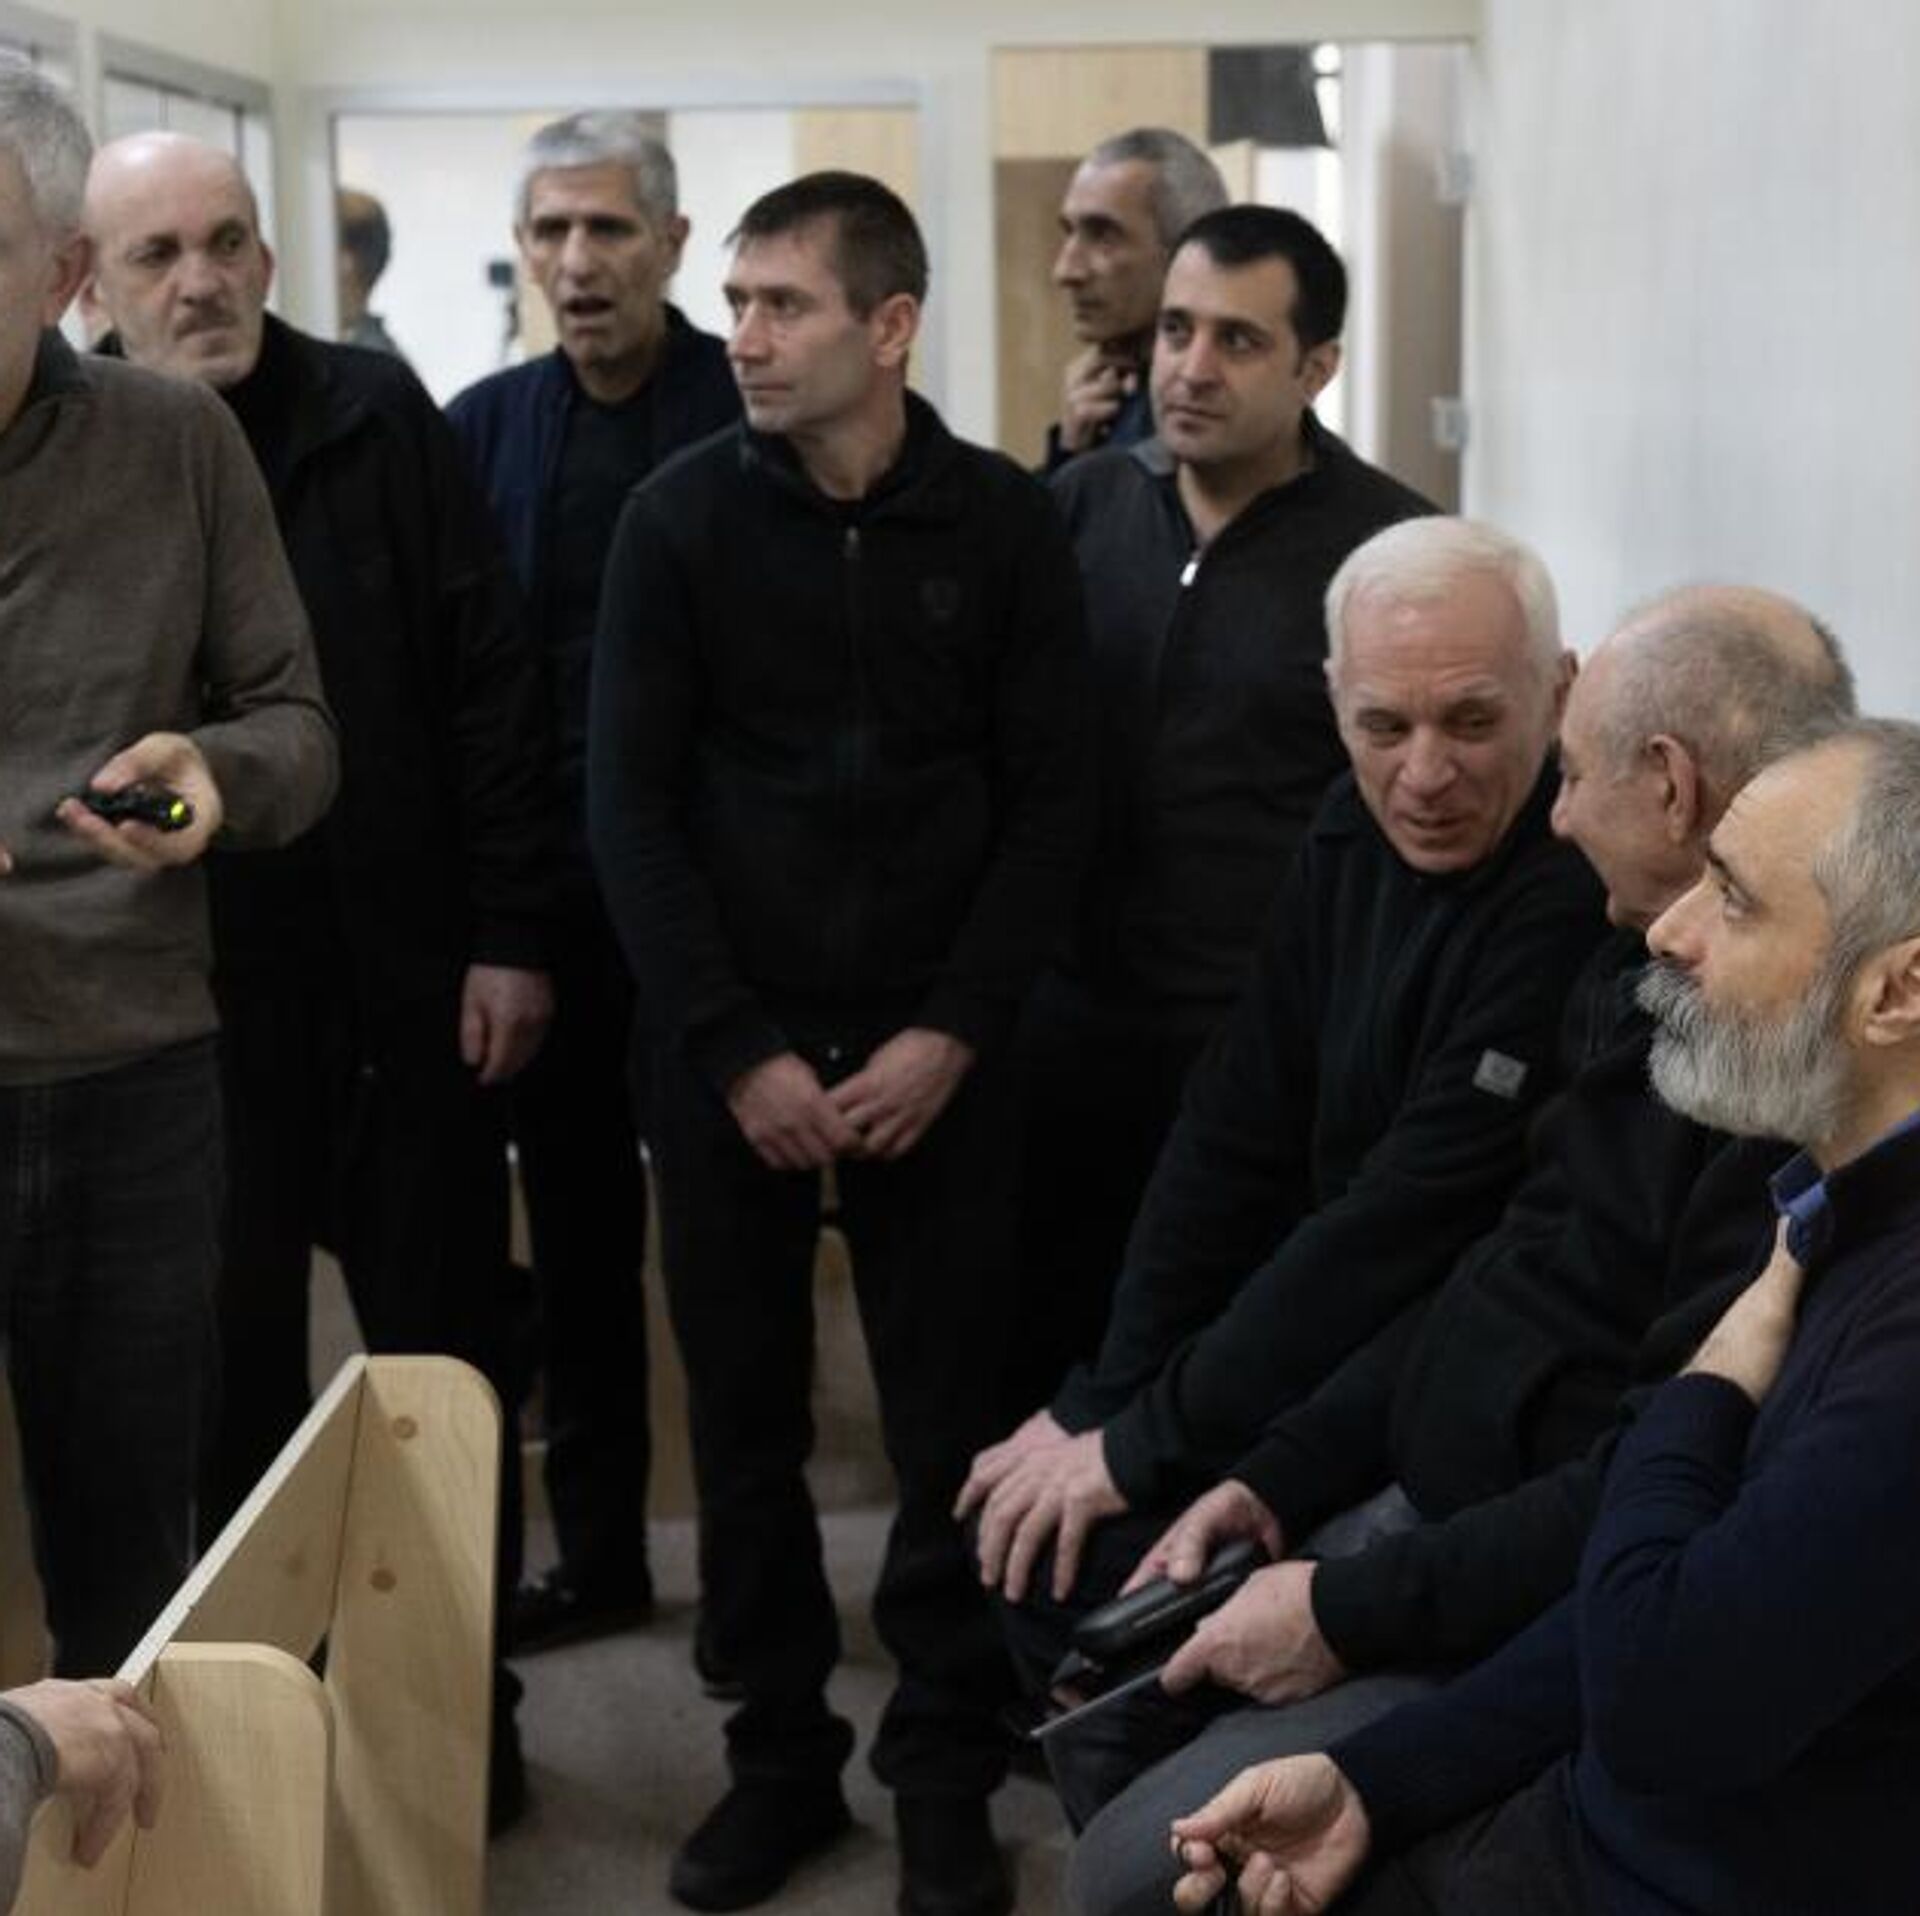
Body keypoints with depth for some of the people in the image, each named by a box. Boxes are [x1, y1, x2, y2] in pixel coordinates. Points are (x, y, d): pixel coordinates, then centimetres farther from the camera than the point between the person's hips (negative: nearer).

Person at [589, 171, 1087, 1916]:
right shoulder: (681, 517, -1)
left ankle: (944, 1775, 18)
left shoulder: (1007, 524, -1)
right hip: (728, 1049, 1)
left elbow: (1048, 805, 0)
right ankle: (781, 1754, 23)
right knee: (745, 1419, 7)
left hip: (934, 1050, 0)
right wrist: (737, 1049, -10)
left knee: (951, 1424, 3)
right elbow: (630, 807, -3)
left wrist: (951, 1030, -9)